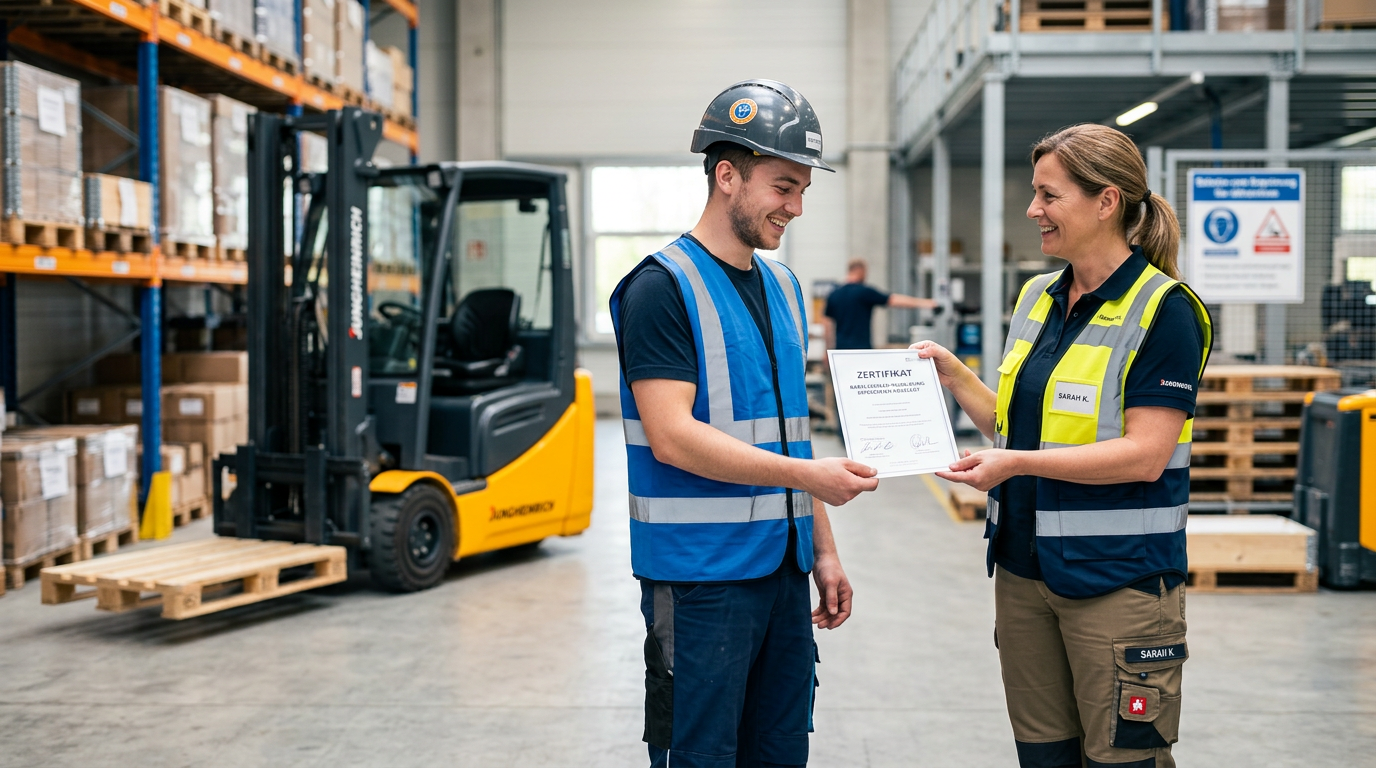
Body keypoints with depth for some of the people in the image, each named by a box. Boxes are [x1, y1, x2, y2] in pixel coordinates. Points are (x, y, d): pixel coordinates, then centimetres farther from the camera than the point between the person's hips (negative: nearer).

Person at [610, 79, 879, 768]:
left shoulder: (781, 286, 14)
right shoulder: (663, 287, -11)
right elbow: (672, 437, -19)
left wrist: (823, 550, 15)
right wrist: (807, 475, -23)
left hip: (784, 568, 8)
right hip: (700, 576, -7)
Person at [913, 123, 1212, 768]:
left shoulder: (1163, 310, -11)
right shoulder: (1036, 298, 11)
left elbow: (1145, 455, -18)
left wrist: (1017, 463, -22)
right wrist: (955, 378, 3)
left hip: (1117, 578, -7)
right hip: (1023, 568, 7)